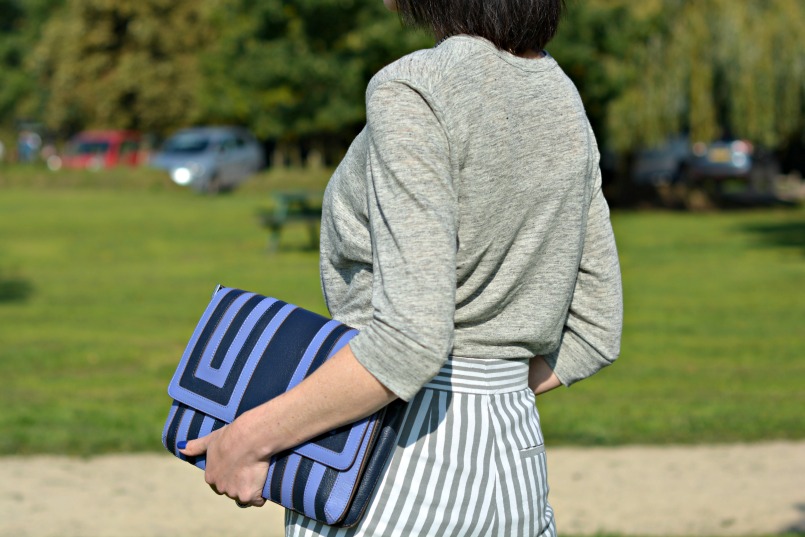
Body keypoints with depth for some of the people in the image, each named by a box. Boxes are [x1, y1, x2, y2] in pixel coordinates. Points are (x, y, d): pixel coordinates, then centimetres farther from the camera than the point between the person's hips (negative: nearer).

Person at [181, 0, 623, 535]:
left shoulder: (414, 94, -16)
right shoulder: (561, 96, 8)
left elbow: (410, 337, -25)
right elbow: (593, 333, 10)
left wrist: (250, 437, -15)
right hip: (516, 460, 8)